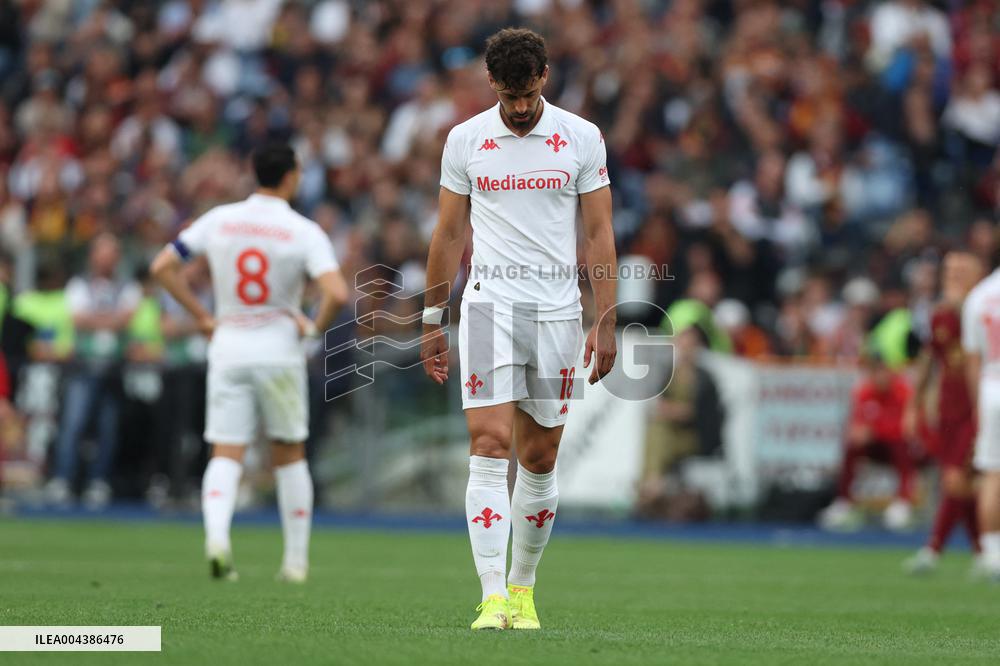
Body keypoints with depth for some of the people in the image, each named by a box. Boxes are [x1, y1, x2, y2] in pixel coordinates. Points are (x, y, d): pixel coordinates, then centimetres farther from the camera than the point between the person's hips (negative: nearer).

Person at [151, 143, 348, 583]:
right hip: (280, 353, -2)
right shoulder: (304, 232, -8)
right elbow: (337, 293, -21)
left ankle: (216, 534, -27)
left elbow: (162, 267, 4)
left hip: (228, 350, 2)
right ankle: (296, 559, 16)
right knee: (290, 455, 14)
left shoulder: (218, 220, 1)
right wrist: (316, 326, -1)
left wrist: (202, 317, 9)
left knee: (226, 455, 0)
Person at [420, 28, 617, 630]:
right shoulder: (465, 140, 4)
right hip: (489, 304, -1)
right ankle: (493, 597, -19)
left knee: (540, 458, 6)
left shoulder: (581, 138, 2)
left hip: (557, 310, 1)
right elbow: (448, 235, 11)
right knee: (490, 445, -13)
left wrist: (606, 322, -2)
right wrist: (432, 321, 10)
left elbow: (600, 234, 3)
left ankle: (523, 586, 22)